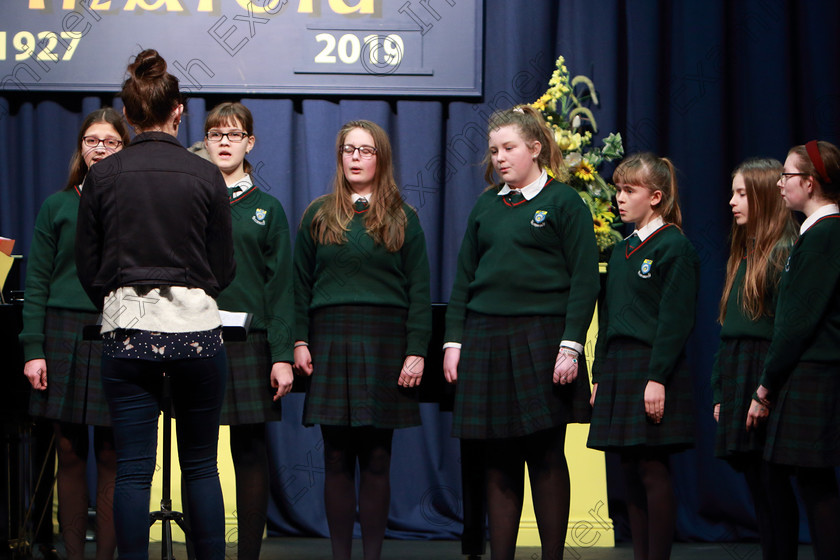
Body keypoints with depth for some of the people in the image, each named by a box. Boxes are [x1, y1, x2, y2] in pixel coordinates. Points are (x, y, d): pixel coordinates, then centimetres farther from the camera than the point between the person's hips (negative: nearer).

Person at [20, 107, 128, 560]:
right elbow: (37, 283, 6)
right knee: (69, 451, 3)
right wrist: (34, 349, 0)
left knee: (111, 454, -2)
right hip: (65, 334, 1)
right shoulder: (57, 207, 9)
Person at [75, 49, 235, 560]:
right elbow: (224, 268, 5)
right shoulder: (205, 176, -2)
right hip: (196, 326, 0)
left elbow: (88, 268, 6)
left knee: (133, 469, 2)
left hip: (126, 329, 1)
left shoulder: (103, 177, 0)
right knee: (201, 465, 8)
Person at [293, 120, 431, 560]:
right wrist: (300, 342, -1)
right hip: (331, 340, 1)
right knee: (337, 458, 1)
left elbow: (419, 290, 4)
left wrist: (416, 351, -5)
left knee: (376, 459, 0)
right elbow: (300, 284, 10)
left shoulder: (402, 219, 8)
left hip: (384, 342, -1)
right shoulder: (318, 216, 11)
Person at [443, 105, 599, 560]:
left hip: (540, 339, -4)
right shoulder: (486, 207, 14)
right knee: (499, 462, 6)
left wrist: (571, 344, -13)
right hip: (486, 342, 4)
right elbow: (464, 278, 15)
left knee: (545, 456, -1)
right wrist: (454, 340, 6)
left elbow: (584, 280, -5)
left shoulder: (564, 202, 0)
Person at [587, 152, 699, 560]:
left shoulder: (674, 247, -7)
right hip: (618, 370, 8)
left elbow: (676, 320, -13)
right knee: (630, 471, 8)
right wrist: (599, 376, 14)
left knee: (653, 470, -6)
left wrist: (657, 378, -18)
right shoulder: (622, 252, 16)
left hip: (652, 370, -8)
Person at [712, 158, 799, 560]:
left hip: (766, 378, -8)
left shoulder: (783, 253, -9)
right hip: (736, 377, 8)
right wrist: (720, 392, 16)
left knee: (772, 482, -7)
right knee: (756, 483, 8)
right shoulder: (741, 256, 18)